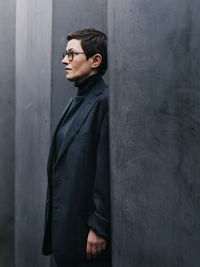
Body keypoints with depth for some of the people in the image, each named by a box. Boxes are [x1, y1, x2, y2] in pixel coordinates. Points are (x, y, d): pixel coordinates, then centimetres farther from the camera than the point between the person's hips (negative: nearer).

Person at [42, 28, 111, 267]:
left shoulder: (104, 102, -14)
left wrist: (99, 228, -17)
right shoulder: (74, 103, 13)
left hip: (85, 228, -8)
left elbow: (107, 171, -18)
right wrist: (53, 219, 14)